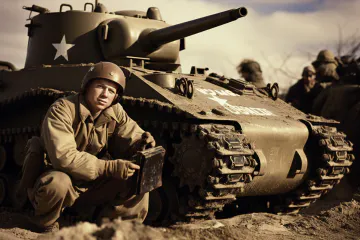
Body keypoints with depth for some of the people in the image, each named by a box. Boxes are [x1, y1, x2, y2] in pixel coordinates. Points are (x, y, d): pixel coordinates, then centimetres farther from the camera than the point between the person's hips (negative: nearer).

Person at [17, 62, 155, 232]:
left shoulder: (115, 113, -3)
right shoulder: (61, 110, -23)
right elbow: (63, 157, -35)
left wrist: (141, 143, -24)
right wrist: (110, 167, -40)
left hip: (91, 187, 6)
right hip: (55, 179, -5)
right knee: (58, 182, -39)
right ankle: (45, 225, -6)